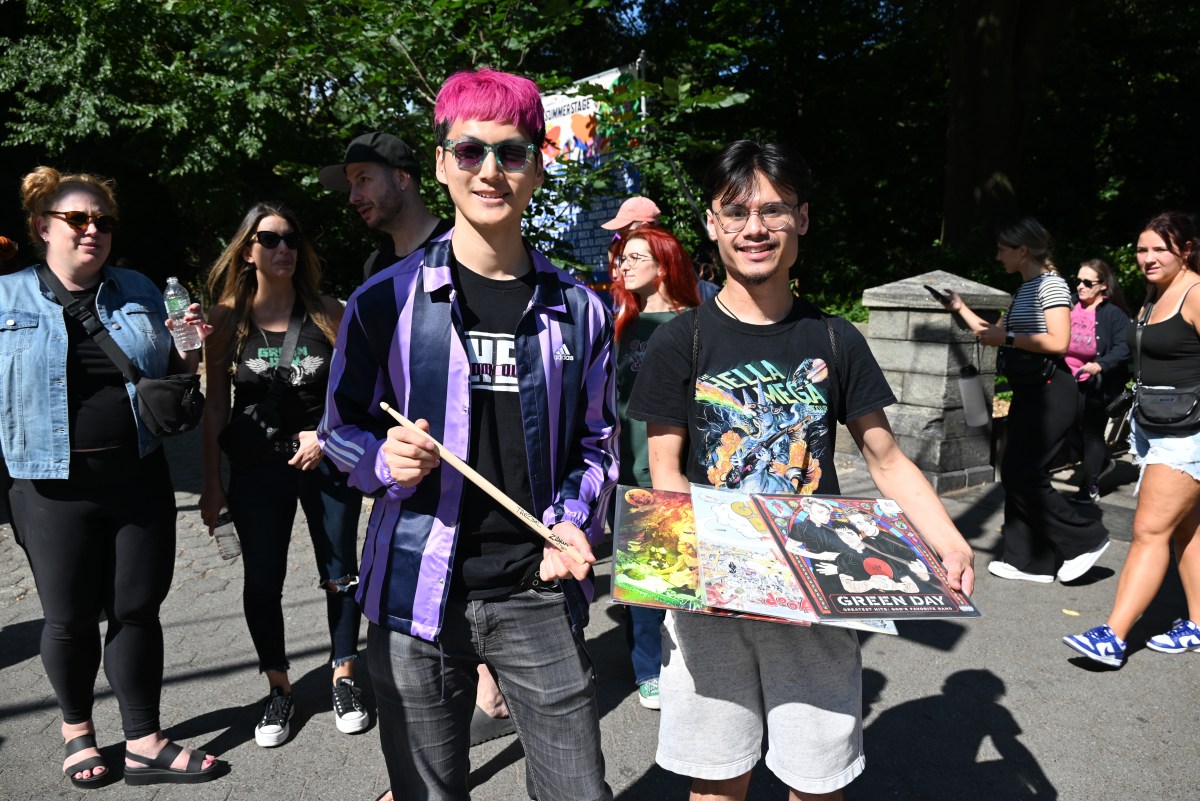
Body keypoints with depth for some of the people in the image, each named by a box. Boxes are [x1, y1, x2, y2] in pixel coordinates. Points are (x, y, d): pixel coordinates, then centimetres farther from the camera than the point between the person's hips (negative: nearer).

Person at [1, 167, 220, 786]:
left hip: (140, 480, 2)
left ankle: (144, 742, 22)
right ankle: (77, 728, 35)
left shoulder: (138, 292, 7)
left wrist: (192, 348, -4)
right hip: (54, 488, -2)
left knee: (137, 610, 9)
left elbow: (169, 377, 15)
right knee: (70, 619, 9)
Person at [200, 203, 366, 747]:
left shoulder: (327, 311, 0)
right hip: (257, 467, 0)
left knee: (340, 574, 7)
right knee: (262, 582, 5)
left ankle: (344, 677, 26)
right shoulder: (228, 318, 0)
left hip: (328, 458, 0)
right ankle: (278, 687, 24)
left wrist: (327, 434, -13)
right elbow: (215, 406, 1)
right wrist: (212, 483, 0)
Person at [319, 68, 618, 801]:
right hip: (419, 593, -1)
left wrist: (572, 520, -7)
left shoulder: (578, 310, 4)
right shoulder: (387, 300, -2)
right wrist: (385, 458, -15)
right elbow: (341, 428, 6)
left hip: (539, 590, 1)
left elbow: (597, 442, 11)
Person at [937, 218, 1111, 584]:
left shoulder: (1051, 285, -10)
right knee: (1017, 474, 8)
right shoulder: (1025, 289, 17)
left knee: (1021, 474, -9)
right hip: (1028, 390, 10)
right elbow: (996, 335, 22)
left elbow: (1058, 342, -21)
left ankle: (1084, 539, 6)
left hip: (1050, 392, -10)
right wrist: (960, 308, 20)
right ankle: (1030, 561, 16)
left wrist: (1008, 338, -18)